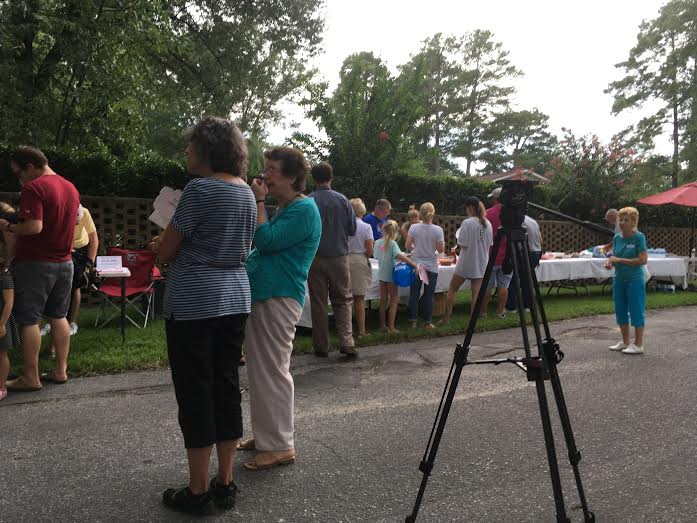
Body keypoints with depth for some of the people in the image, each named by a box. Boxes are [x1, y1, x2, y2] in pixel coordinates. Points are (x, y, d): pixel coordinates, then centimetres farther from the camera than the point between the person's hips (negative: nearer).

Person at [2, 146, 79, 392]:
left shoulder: (33, 188, -15)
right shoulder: (71, 187, 10)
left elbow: (34, 226, -25)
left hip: (35, 263, -8)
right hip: (64, 261, 8)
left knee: (28, 320, 1)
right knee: (58, 317, 13)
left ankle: (30, 377, 6)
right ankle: (60, 370, 18)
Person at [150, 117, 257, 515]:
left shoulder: (199, 189, -13)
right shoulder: (247, 192, 11)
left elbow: (166, 252, -9)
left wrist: (159, 245, 14)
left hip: (194, 303, -7)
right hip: (236, 300, 8)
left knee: (195, 395, 2)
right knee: (227, 388, 12)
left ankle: (198, 493, 14)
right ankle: (225, 484, 22)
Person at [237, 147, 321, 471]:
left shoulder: (304, 209, -11)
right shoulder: (284, 209, 19)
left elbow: (266, 241, -19)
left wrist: (258, 203, -11)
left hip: (279, 298, -10)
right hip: (262, 295, 10)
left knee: (272, 371, -5)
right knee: (260, 369, 16)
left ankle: (280, 447, 6)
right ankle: (266, 435, 28)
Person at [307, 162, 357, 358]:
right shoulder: (342, 200, -4)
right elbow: (353, 229, 2)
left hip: (315, 258, 0)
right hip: (339, 256, 1)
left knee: (318, 303, 7)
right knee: (343, 301, 9)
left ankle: (321, 347, 12)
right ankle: (346, 342, -4)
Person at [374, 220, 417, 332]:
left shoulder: (378, 242, 0)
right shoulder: (392, 243, -16)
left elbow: (377, 256, 7)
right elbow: (399, 255, -30)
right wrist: (413, 264, -30)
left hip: (381, 275, 6)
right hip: (390, 275, -5)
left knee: (383, 300, 14)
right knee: (394, 301, 3)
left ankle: (382, 325, 20)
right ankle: (391, 327, 0)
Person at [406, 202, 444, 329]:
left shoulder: (414, 228, -8)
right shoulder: (438, 230, -10)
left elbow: (408, 246, -6)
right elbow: (441, 249, -9)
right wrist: (443, 243, 11)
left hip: (416, 265, 1)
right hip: (431, 266, -1)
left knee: (414, 294, 9)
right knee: (429, 295, 9)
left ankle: (413, 321, 13)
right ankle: (428, 322, 14)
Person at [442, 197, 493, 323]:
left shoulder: (467, 223, -14)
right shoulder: (488, 224, 4)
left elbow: (462, 245, -15)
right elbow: (489, 244, 11)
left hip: (466, 263, -5)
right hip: (481, 263, 5)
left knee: (452, 289, 9)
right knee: (476, 293, 6)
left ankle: (446, 318, 11)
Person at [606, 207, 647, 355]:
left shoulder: (639, 237, -11)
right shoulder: (617, 237, 6)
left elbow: (643, 260, -17)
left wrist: (619, 260, -19)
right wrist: (610, 263, -6)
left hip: (634, 280, -6)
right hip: (619, 280, 6)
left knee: (636, 311, 1)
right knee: (620, 311, 13)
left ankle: (638, 345, 11)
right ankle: (625, 342, 26)